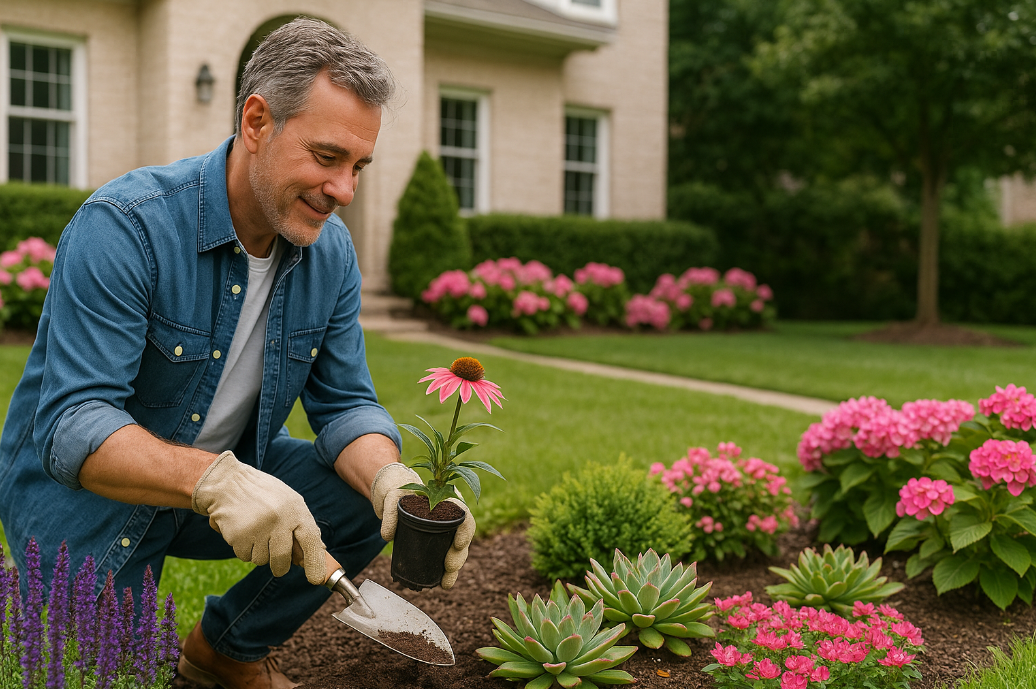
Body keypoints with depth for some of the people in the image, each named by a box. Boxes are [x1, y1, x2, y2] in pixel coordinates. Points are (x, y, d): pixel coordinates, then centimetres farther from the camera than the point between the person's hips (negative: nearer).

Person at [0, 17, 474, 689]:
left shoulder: (333, 251, -8)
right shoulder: (124, 226, -27)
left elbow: (346, 404, -6)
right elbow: (72, 428, -32)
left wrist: (391, 480, -29)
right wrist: (214, 478, -50)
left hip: (230, 477, 5)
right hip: (84, 491, -5)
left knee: (367, 502, -13)